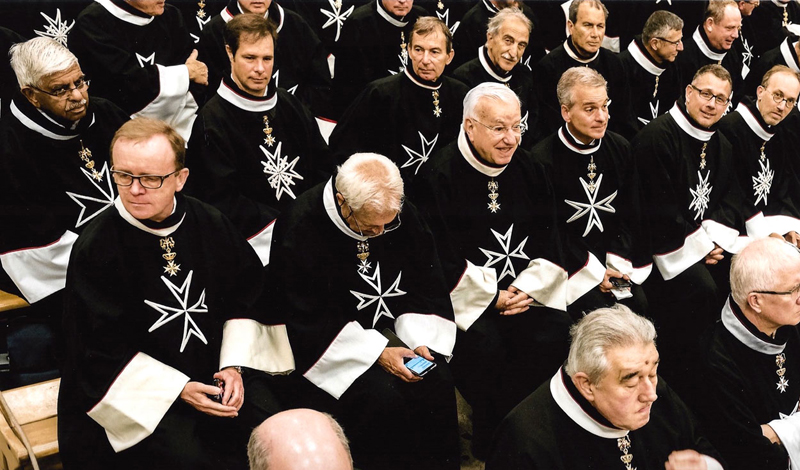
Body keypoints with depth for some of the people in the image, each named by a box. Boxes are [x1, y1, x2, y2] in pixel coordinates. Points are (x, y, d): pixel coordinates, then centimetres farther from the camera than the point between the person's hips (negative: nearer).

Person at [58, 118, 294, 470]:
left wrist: (233, 365, -4)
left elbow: (243, 296, 9)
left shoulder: (210, 225, -1)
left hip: (211, 373, 4)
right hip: (136, 391, -4)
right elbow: (101, 351, -11)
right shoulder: (94, 249, -14)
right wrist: (177, 390, -17)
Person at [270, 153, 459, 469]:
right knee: (382, 397, -26)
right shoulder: (299, 229, -19)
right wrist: (377, 353, -22)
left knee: (438, 382, -18)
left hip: (389, 325, 5)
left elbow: (426, 287, 5)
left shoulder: (402, 213, -5)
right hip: (325, 341, -4)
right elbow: (306, 322, -17)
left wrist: (421, 340, -11)